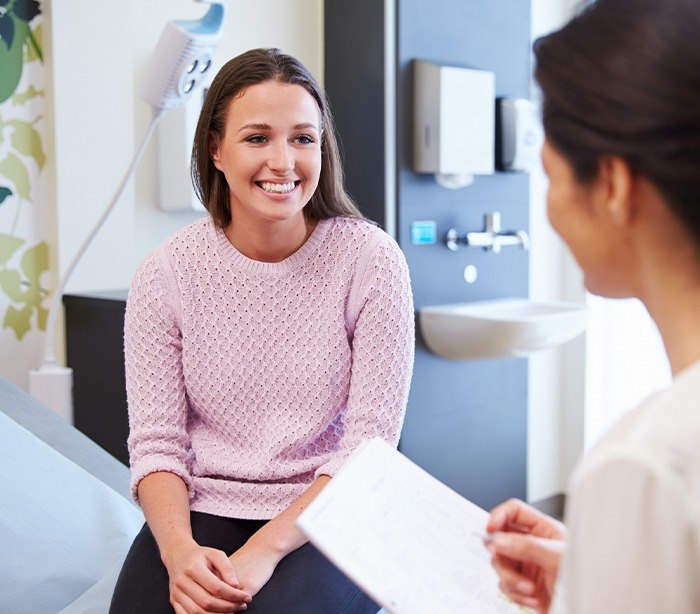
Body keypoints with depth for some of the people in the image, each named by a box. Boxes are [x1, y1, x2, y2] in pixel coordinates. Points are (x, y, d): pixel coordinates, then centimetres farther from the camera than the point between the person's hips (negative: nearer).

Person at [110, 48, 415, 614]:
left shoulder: (371, 259, -7)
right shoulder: (167, 272, -2)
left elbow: (369, 445, -9)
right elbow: (155, 442, -2)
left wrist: (265, 550, -19)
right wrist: (178, 549, -20)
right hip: (203, 509, 2)